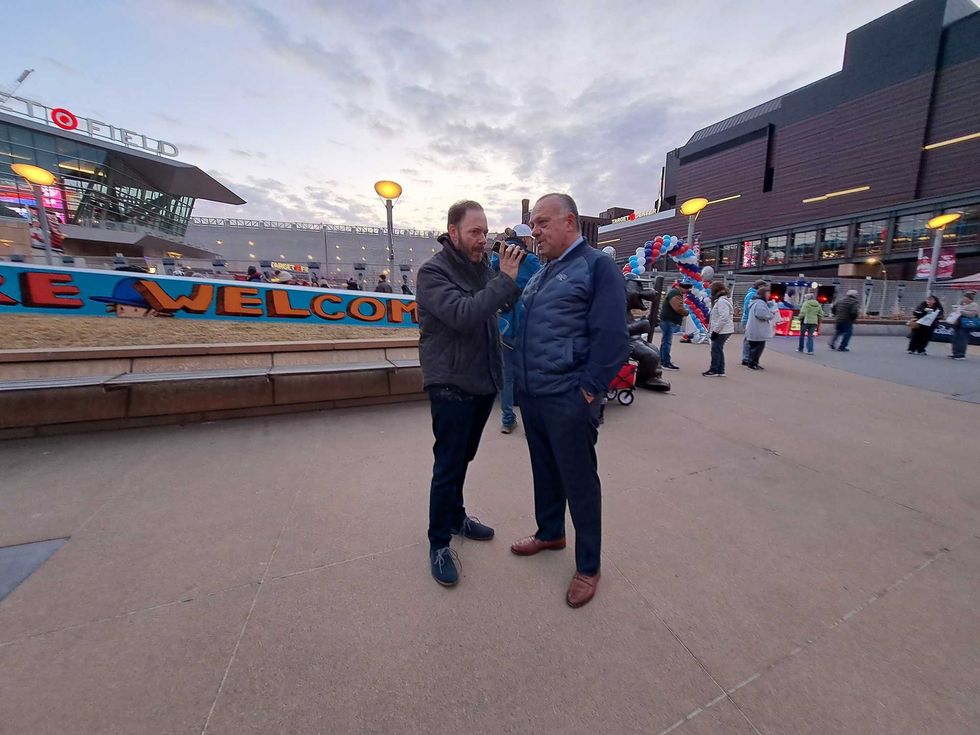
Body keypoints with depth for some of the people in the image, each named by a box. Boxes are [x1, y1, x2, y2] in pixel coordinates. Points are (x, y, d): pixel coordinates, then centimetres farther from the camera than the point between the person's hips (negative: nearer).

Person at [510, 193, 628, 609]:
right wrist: (520, 381, 15)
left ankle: (588, 566, 26)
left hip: (568, 400, -8)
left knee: (579, 481, 6)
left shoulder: (597, 266, -8)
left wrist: (588, 390, -17)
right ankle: (550, 533, 43)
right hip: (532, 396, 8)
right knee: (544, 470, 21)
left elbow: (611, 337, -16)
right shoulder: (541, 273, 17)